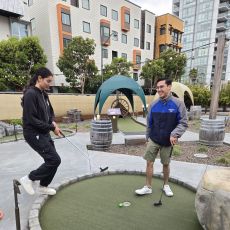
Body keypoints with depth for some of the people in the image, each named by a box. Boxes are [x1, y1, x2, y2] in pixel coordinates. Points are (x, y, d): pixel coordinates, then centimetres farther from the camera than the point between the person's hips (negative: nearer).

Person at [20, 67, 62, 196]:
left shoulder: (44, 94, 8)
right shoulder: (30, 94, -19)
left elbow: (50, 112, 18)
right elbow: (31, 119, -22)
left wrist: (53, 122, -3)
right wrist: (51, 127, -17)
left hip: (44, 133, 9)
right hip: (34, 134, -9)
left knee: (51, 159, 12)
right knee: (55, 159, -8)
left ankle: (44, 186, 31)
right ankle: (29, 179, 12)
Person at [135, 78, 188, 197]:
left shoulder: (178, 104, -11)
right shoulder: (154, 104, -3)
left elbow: (183, 123, -8)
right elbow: (149, 123, 6)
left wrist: (174, 134, -23)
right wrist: (148, 137, 10)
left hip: (167, 142, -1)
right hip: (153, 140, 2)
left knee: (166, 164, 15)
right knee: (149, 163, 3)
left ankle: (166, 185, 38)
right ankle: (148, 187, 20)